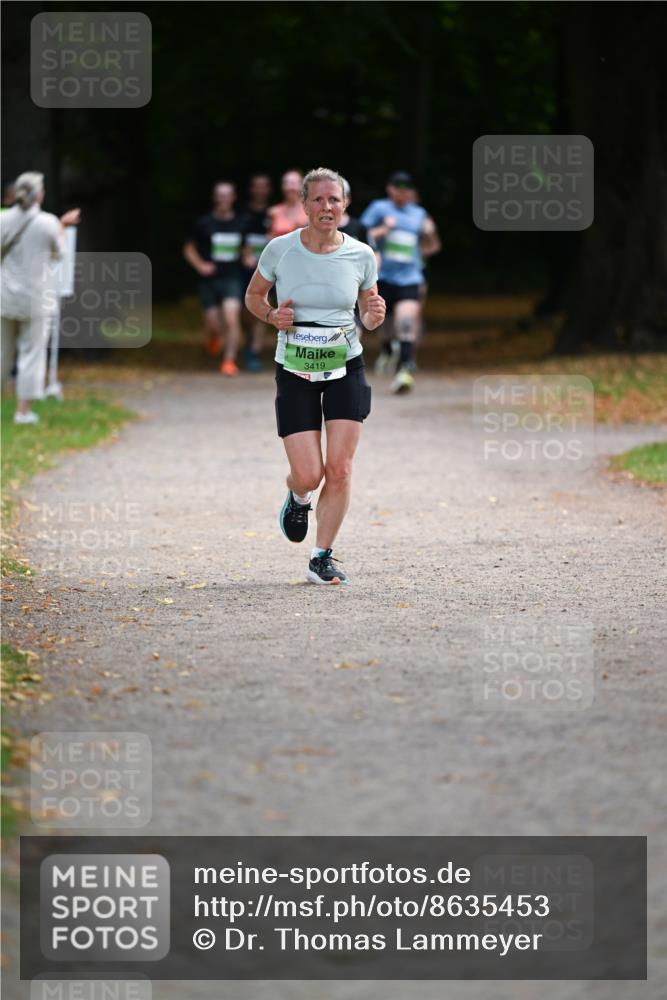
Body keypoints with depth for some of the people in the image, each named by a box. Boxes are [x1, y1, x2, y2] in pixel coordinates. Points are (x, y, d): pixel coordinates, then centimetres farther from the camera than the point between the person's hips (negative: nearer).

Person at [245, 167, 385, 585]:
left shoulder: (360, 255, -3)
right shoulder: (280, 250, -7)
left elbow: (368, 317, 9)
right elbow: (253, 295, 10)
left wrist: (376, 315, -14)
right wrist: (272, 316, -11)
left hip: (346, 368, 1)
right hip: (295, 373, -1)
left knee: (339, 469, -7)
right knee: (308, 475, -7)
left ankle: (323, 558, 8)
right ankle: (298, 497, 32)